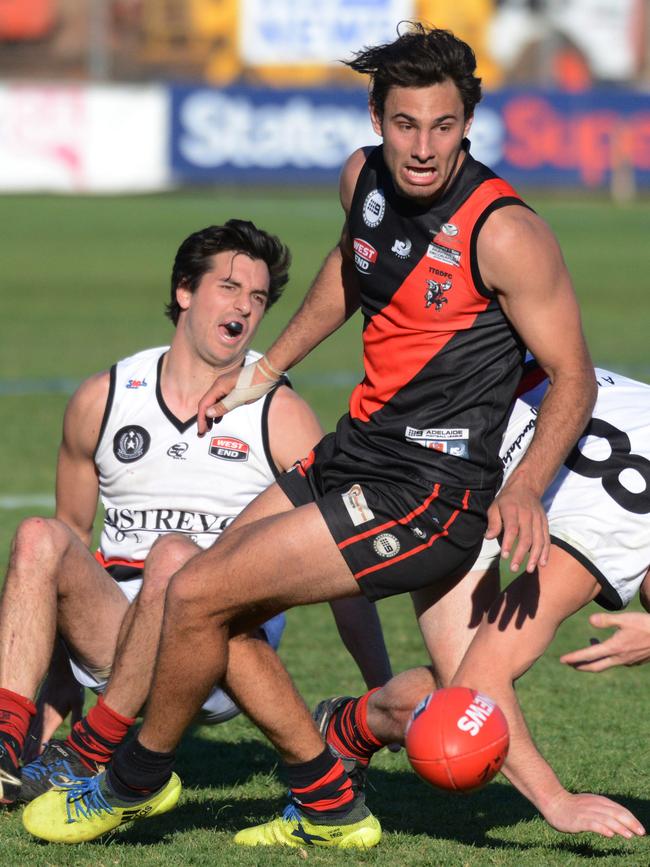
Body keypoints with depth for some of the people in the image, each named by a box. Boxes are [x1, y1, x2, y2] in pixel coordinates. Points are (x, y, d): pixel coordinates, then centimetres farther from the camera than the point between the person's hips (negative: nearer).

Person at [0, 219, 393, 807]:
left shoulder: (281, 416, 3)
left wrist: (382, 694, -7)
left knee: (175, 554, -33)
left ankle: (86, 756, -29)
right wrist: (58, 687, 13)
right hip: (113, 637, 3)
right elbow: (73, 537, 18)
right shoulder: (102, 400, 10)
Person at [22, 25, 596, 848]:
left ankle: (136, 779, 14)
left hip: (427, 490, -8)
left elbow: (573, 377, -15)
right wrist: (267, 368, 31)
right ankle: (330, 809, 20)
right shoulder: (364, 177, 1)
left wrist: (524, 489, -30)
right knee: (213, 611, 8)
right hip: (355, 452, 8)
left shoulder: (503, 233, -20)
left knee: (198, 596, -11)